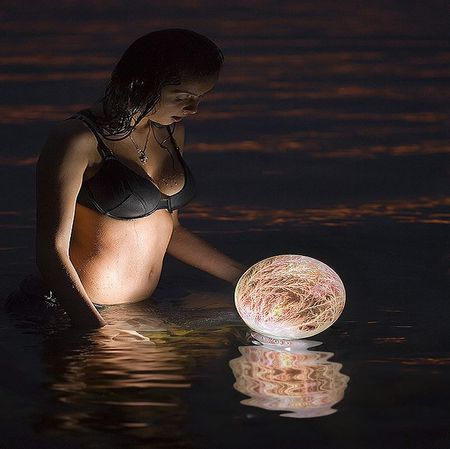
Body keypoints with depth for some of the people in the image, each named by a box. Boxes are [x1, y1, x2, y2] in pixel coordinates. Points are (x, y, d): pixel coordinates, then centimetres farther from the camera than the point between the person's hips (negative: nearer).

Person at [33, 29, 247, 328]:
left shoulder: (172, 131, 10)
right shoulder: (79, 140, -14)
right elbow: (52, 251, -16)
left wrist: (243, 277, 16)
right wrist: (100, 331, -27)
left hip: (143, 312, 6)